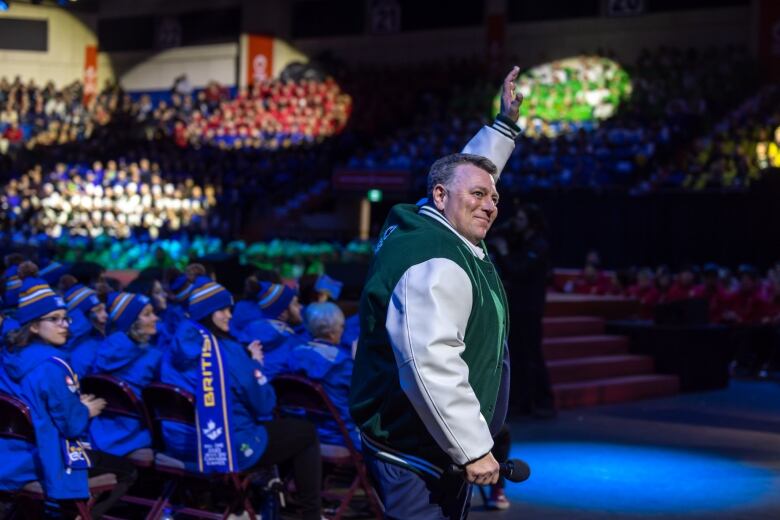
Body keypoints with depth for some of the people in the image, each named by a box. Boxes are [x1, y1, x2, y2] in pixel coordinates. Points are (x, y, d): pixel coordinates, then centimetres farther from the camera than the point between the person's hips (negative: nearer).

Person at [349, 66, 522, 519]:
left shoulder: (434, 229, 9)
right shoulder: (435, 265, -23)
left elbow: (470, 168, 30)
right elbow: (431, 367, -32)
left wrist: (506, 123, 29)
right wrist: (474, 449, -29)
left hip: (425, 447, 11)